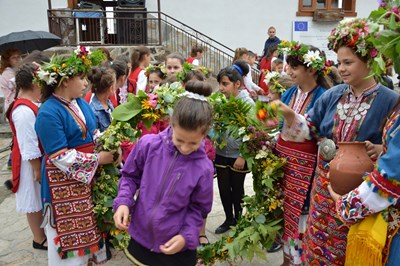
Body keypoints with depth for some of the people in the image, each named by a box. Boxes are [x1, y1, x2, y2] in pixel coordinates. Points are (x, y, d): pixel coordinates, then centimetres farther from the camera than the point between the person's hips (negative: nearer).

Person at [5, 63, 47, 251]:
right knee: (34, 201, 8)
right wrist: (37, 170, -18)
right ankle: (39, 239, 25)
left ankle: (43, 232, 39)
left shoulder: (29, 105, 3)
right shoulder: (24, 111, -27)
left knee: (41, 200, 22)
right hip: (31, 164, -9)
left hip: (38, 160, 9)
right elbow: (29, 147, -25)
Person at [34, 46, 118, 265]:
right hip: (65, 182, -8)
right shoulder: (49, 113, -21)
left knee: (86, 225, 20)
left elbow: (92, 134, 14)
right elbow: (60, 157, -24)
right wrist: (98, 159, -19)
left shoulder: (81, 103, 4)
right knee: (70, 230, 7)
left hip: (88, 176, 8)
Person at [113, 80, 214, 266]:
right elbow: (130, 176, 1)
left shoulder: (203, 168, -17)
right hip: (140, 237, 2)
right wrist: (123, 201, -13)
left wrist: (187, 237, -16)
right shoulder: (148, 144, -15)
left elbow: (198, 208, -4)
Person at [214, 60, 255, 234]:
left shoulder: (248, 103, -14)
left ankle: (238, 219, 33)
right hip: (221, 153, 4)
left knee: (237, 188, 12)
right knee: (223, 188, 12)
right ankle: (229, 219, 32)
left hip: (238, 155, -4)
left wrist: (243, 156, -16)